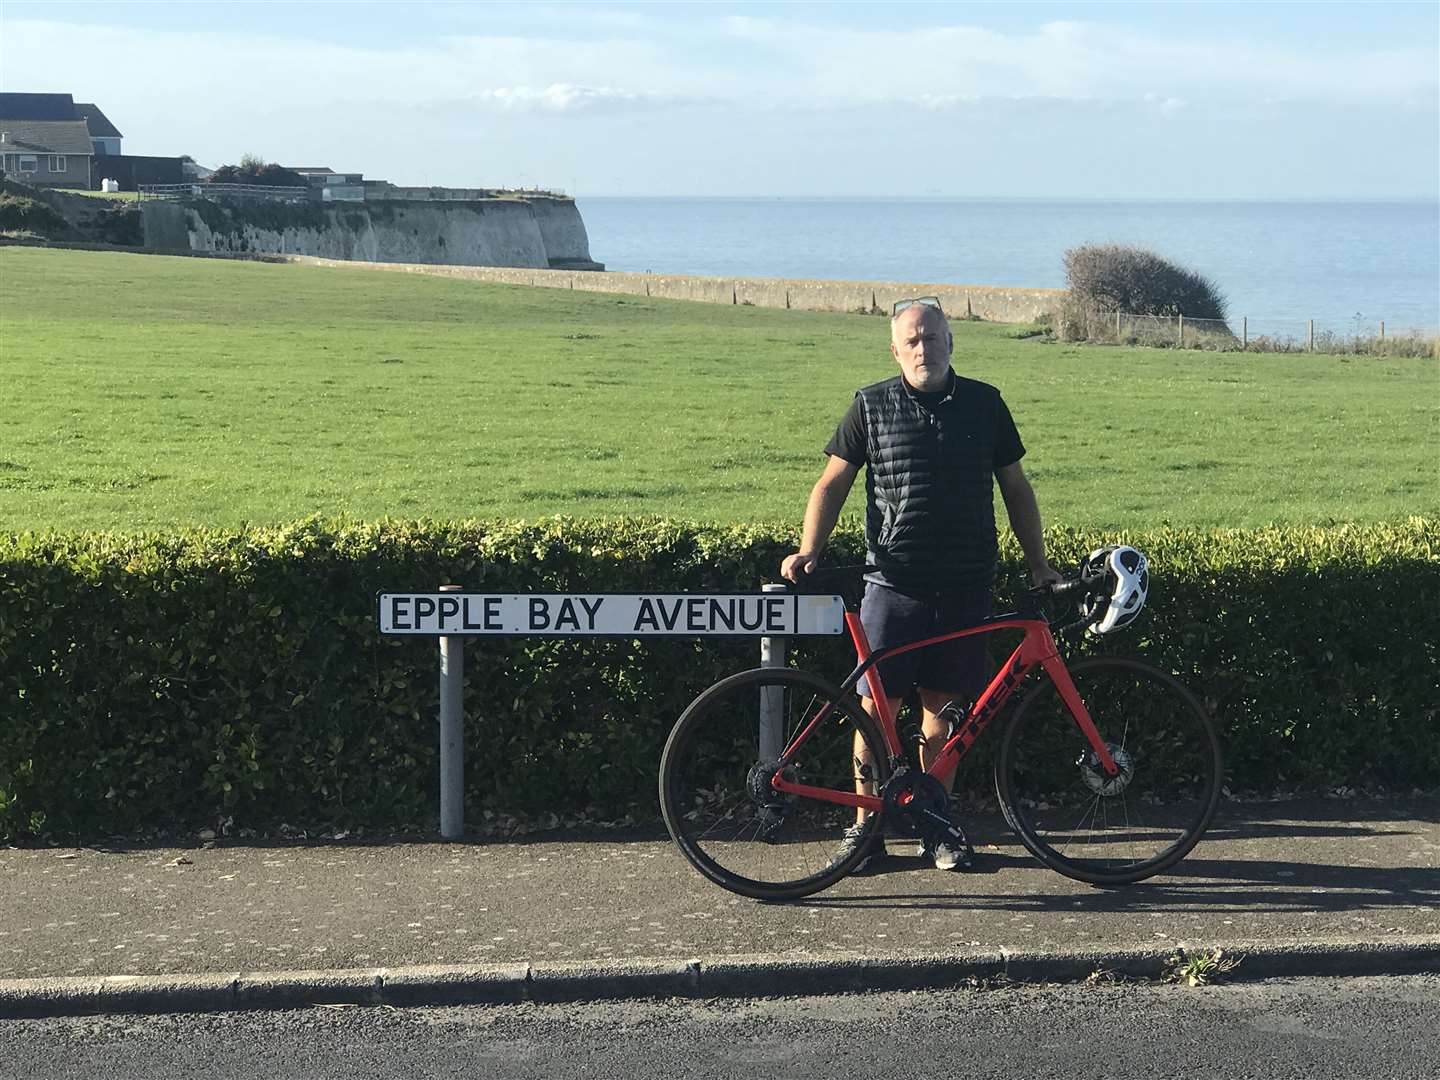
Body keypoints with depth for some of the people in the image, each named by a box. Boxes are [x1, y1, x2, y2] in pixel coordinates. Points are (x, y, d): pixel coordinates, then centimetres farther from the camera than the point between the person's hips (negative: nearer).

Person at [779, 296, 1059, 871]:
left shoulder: (983, 403, 7)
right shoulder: (872, 405, 3)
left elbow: (1016, 488, 14)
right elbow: (833, 483, 6)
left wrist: (1039, 566, 11)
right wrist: (809, 550, -7)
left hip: (965, 587, 1)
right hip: (894, 584, -1)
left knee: (943, 709, 7)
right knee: (876, 705, -2)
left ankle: (938, 826, 18)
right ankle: (867, 824, 10)